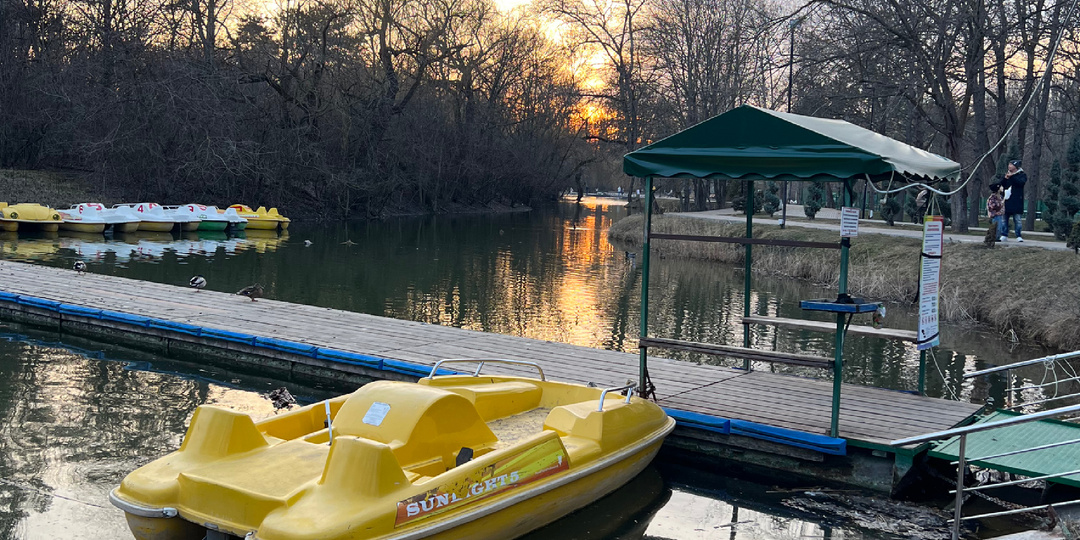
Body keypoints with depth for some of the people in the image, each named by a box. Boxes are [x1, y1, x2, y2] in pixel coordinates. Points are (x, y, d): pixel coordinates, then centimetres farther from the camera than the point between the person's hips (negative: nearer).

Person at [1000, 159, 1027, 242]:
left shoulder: (1022, 174, 3)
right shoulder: (1008, 174, 18)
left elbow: (1021, 182, -16)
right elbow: (1002, 185, 12)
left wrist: (1012, 176, -16)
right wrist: (1005, 178, -6)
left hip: (1016, 201, -5)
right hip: (1006, 200, 5)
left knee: (1017, 219, -5)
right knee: (1005, 219, 6)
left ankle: (1018, 236, -1)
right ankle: (1004, 235, 12)